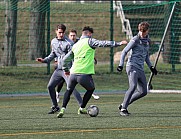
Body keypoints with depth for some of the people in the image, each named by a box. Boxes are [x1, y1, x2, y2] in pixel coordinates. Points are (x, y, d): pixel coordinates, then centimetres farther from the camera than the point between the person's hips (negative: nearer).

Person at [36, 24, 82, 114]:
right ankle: (55, 107, 22)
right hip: (58, 69, 8)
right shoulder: (53, 42, 10)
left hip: (67, 69, -7)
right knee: (50, 86, 8)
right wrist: (45, 60, 15)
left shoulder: (68, 43, -13)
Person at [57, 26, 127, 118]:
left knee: (69, 91, 24)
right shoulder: (89, 41, 2)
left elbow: (65, 59, 25)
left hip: (73, 73, 5)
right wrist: (118, 44, -8)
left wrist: (65, 69, 41)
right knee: (91, 89, 23)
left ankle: (63, 109, 5)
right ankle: (82, 109, 24)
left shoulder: (75, 45, 19)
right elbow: (104, 43, -9)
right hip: (85, 74, -5)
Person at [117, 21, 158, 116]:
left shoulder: (147, 41, 14)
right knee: (133, 86, -26)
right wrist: (121, 65, -16)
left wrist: (151, 67, 21)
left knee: (143, 91, 4)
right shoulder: (135, 40, -6)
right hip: (132, 66, -8)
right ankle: (123, 109, -23)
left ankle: (124, 104, 13)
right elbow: (124, 51, -6)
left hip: (140, 69, 8)